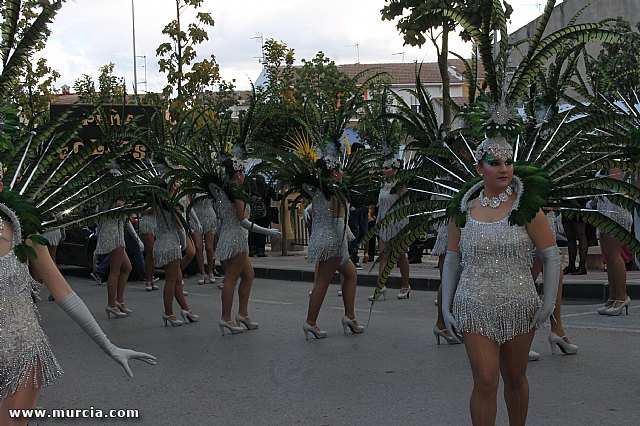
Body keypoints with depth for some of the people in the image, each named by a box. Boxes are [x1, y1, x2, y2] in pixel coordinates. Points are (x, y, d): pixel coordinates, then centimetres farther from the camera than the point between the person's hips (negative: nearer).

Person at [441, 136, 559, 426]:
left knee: (515, 378, 12)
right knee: (485, 381, -7)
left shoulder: (526, 207, -2)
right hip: (474, 308, 0)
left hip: (520, 308, 0)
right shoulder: (464, 210, 4)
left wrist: (549, 302, -9)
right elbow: (451, 261, 10)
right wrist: (446, 307, 5)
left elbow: (551, 257, 0)